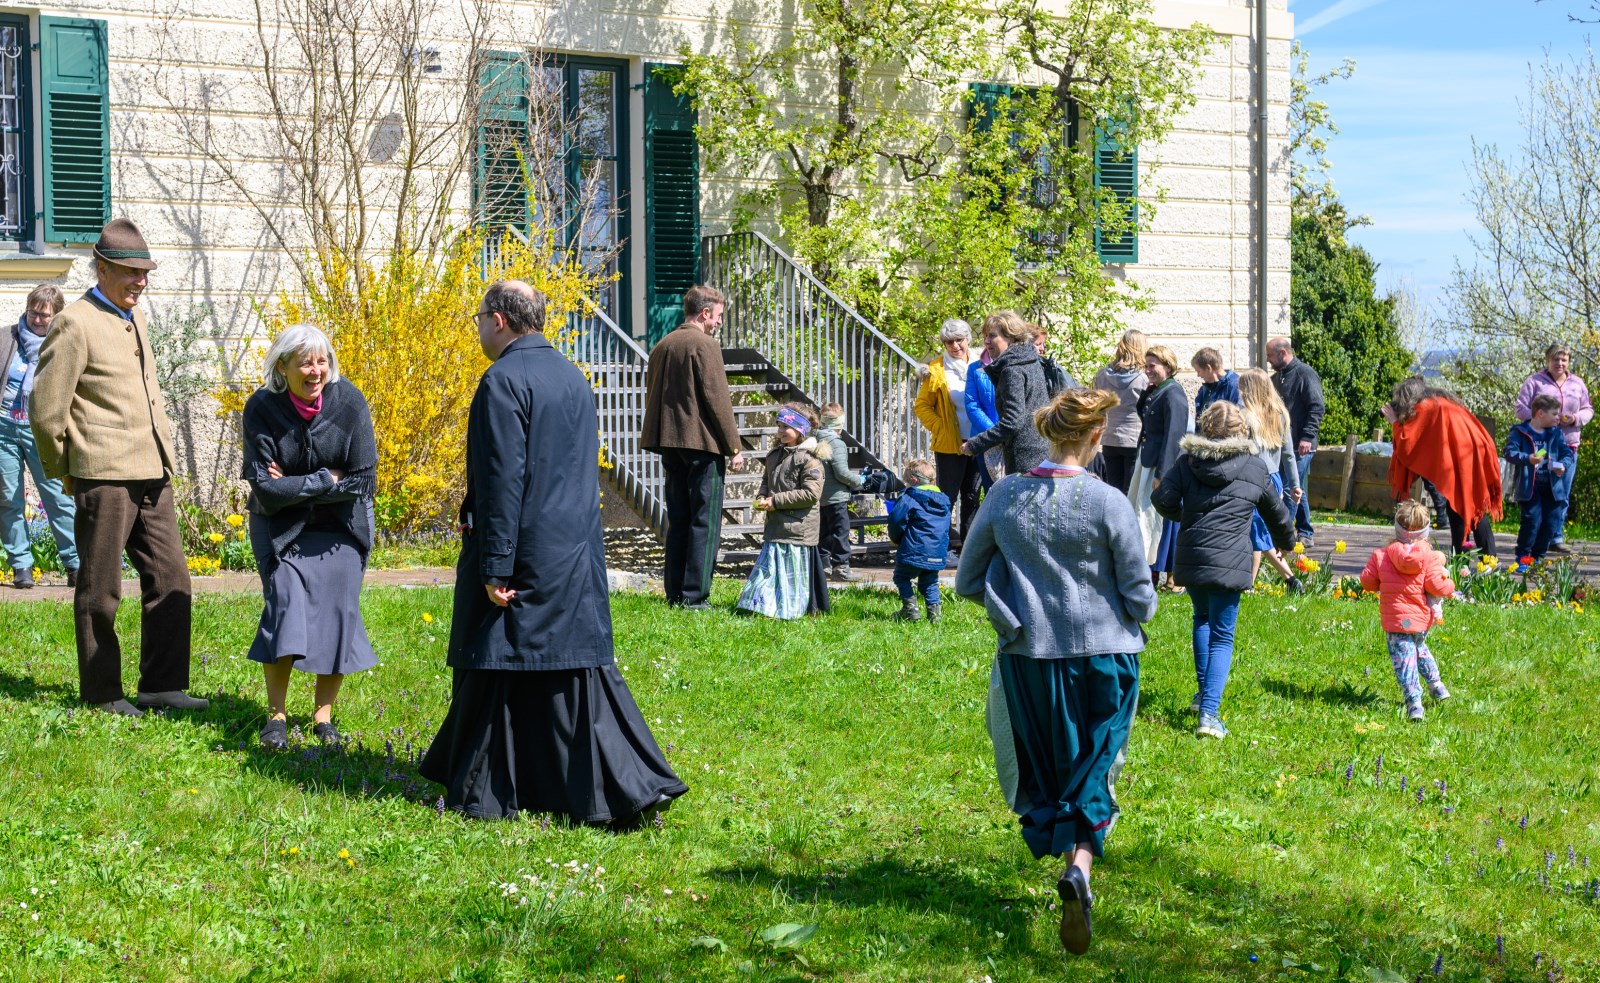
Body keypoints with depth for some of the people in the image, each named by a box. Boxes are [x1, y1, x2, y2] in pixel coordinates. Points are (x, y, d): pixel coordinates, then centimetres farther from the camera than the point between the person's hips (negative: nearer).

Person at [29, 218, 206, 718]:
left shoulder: (135, 318, 15)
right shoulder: (76, 324, -10)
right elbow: (45, 409, -10)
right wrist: (63, 471, 1)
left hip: (151, 475, 8)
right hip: (104, 476, -8)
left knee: (171, 581, 7)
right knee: (100, 591, 3)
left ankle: (162, 686, 15)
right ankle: (102, 693, 12)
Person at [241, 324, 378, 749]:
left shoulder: (348, 401, -16)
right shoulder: (262, 408, -16)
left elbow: (363, 480, -15)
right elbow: (264, 487, -18)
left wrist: (294, 485, -14)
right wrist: (324, 480, -18)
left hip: (341, 525, 1)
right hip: (282, 527, -1)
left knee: (337, 613, -3)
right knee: (284, 604, -14)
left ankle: (323, 714, 10)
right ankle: (276, 714, -5)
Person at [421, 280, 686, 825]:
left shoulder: (503, 381, -14)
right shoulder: (572, 377, 12)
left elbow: (501, 480, -18)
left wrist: (495, 569, -17)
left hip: (525, 556, -7)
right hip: (576, 556, 7)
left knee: (499, 667, 3)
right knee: (579, 665, 8)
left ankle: (485, 794, 12)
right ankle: (629, 788, 4)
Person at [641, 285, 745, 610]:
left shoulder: (661, 346, 14)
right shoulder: (705, 345, -9)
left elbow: (652, 396, 18)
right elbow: (718, 399, -13)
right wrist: (734, 447, -9)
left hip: (670, 444, 8)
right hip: (702, 443, -8)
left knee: (678, 521, 12)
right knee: (704, 522, -4)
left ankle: (675, 592, 13)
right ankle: (695, 595, -6)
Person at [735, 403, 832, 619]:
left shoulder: (810, 457, -13)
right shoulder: (775, 454, 14)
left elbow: (811, 493, -19)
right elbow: (766, 480, 28)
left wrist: (776, 501, -18)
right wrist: (762, 497, 4)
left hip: (798, 527, -8)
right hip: (776, 525, 8)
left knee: (794, 570, -3)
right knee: (768, 566, 9)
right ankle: (764, 604, 15)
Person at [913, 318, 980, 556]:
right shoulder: (936, 370, -3)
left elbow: (992, 400, 13)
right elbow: (922, 405, 1)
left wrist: (990, 431, 1)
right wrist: (939, 427, -9)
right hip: (949, 445, -3)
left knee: (972, 495, 11)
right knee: (947, 495, 0)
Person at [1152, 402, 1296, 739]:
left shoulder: (1188, 462, 4)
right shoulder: (1255, 468, 3)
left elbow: (1163, 500, -4)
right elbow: (1276, 511, 16)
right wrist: (1286, 541, 37)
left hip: (1190, 557, 3)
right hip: (1229, 562, -2)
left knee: (1202, 619, 28)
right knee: (1222, 637, 1)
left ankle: (1203, 692, 25)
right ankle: (1208, 713, -11)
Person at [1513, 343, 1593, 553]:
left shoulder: (1577, 384, 12)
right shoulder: (1534, 382, 1)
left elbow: (1588, 410, 16)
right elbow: (1520, 409, -2)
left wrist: (1576, 419, -6)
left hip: (1568, 446, 4)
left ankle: (1555, 537, 13)